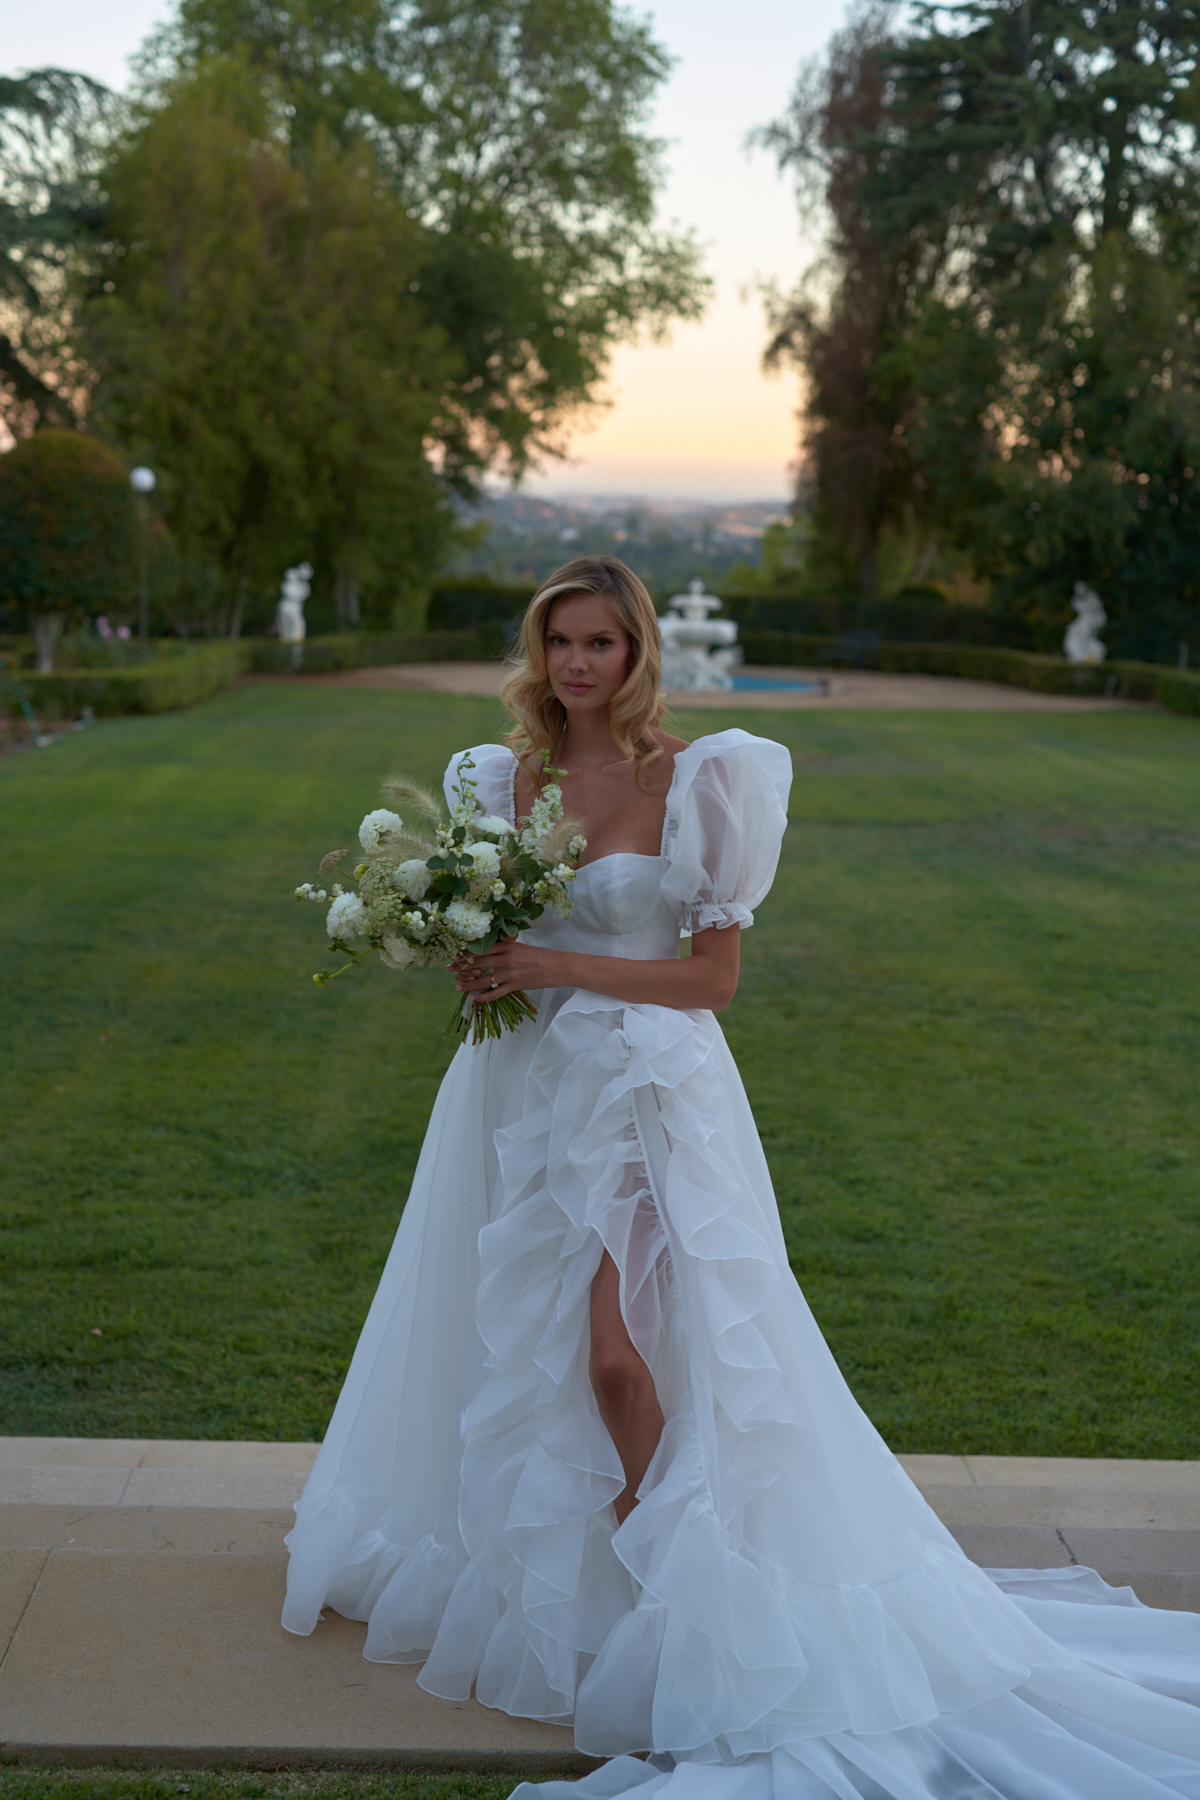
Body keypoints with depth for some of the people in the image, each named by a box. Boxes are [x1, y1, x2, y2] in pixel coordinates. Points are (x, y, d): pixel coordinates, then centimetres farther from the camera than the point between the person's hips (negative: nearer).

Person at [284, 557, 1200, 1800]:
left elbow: (714, 975, -11)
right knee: (516, 1347, 13)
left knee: (620, 1358, -10)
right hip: (525, 1089, 6)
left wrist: (562, 966, -19)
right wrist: (471, 959, -6)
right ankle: (531, 1568, 32)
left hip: (644, 1092, -6)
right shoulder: (510, 774, 6)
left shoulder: (693, 781, -11)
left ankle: (670, 1584, 11)